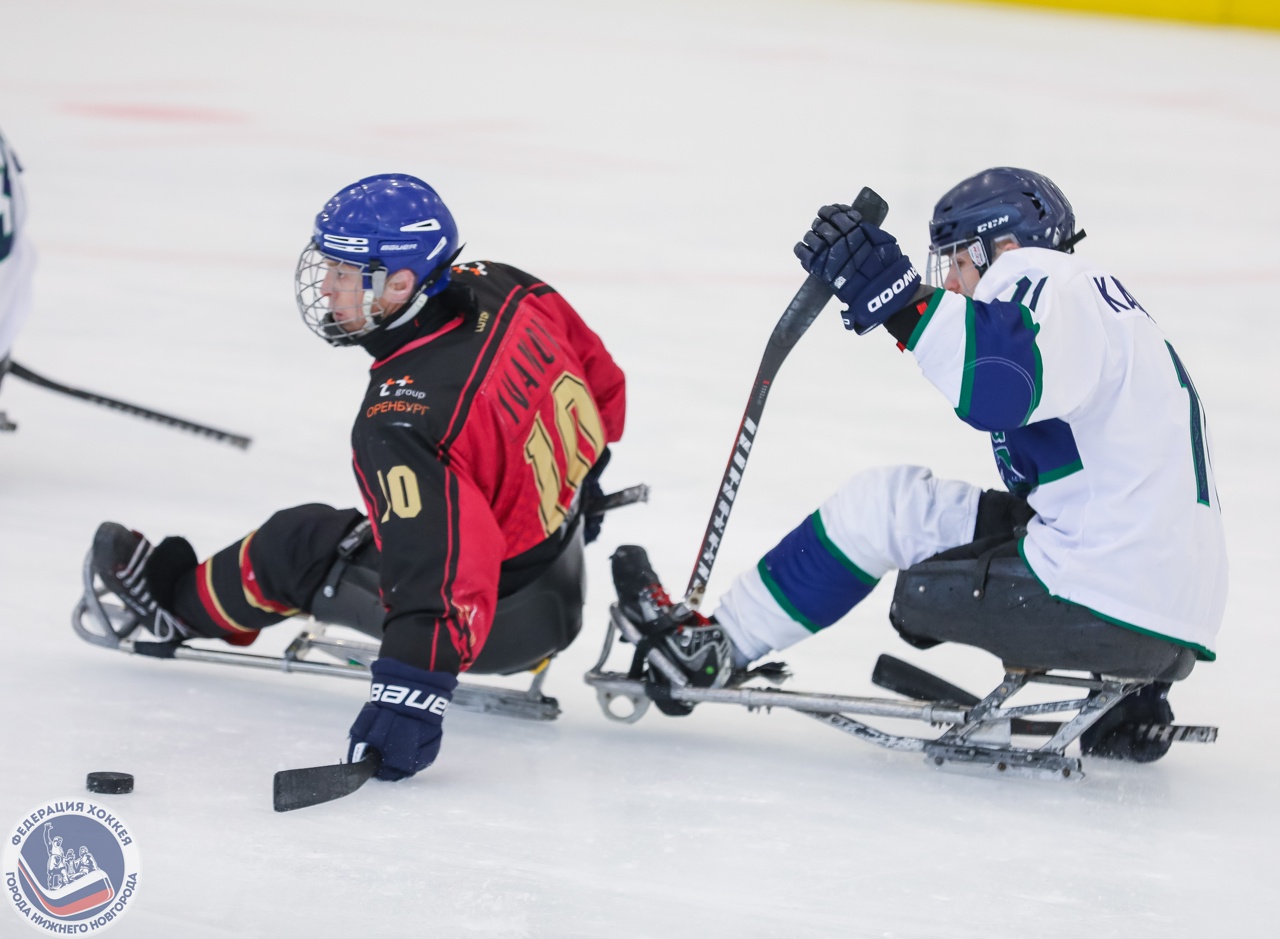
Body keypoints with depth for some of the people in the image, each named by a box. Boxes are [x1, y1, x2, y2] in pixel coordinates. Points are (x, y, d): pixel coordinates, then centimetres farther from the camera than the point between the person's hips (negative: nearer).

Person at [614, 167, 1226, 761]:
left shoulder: (1050, 284, -6)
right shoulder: (1104, 299, 25)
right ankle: (1128, 701, 22)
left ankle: (714, 646, 12)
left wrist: (898, 295, -27)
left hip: (1096, 608, -9)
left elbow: (1001, 388, -29)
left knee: (884, 504, 1)